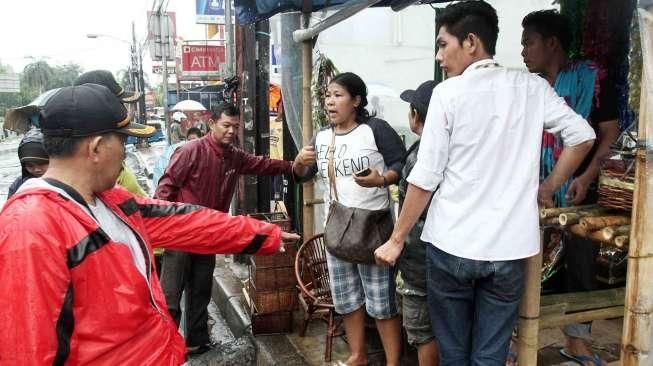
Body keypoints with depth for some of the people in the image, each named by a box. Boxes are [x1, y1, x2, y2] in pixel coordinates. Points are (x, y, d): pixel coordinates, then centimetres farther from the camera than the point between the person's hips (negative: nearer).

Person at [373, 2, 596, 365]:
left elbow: (425, 178, -9)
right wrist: (547, 188, 16)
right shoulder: (532, 86, 4)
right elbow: (583, 136, 4)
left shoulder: (449, 93, -7)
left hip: (452, 245, -3)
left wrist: (396, 240, 0)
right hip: (509, 246, 3)